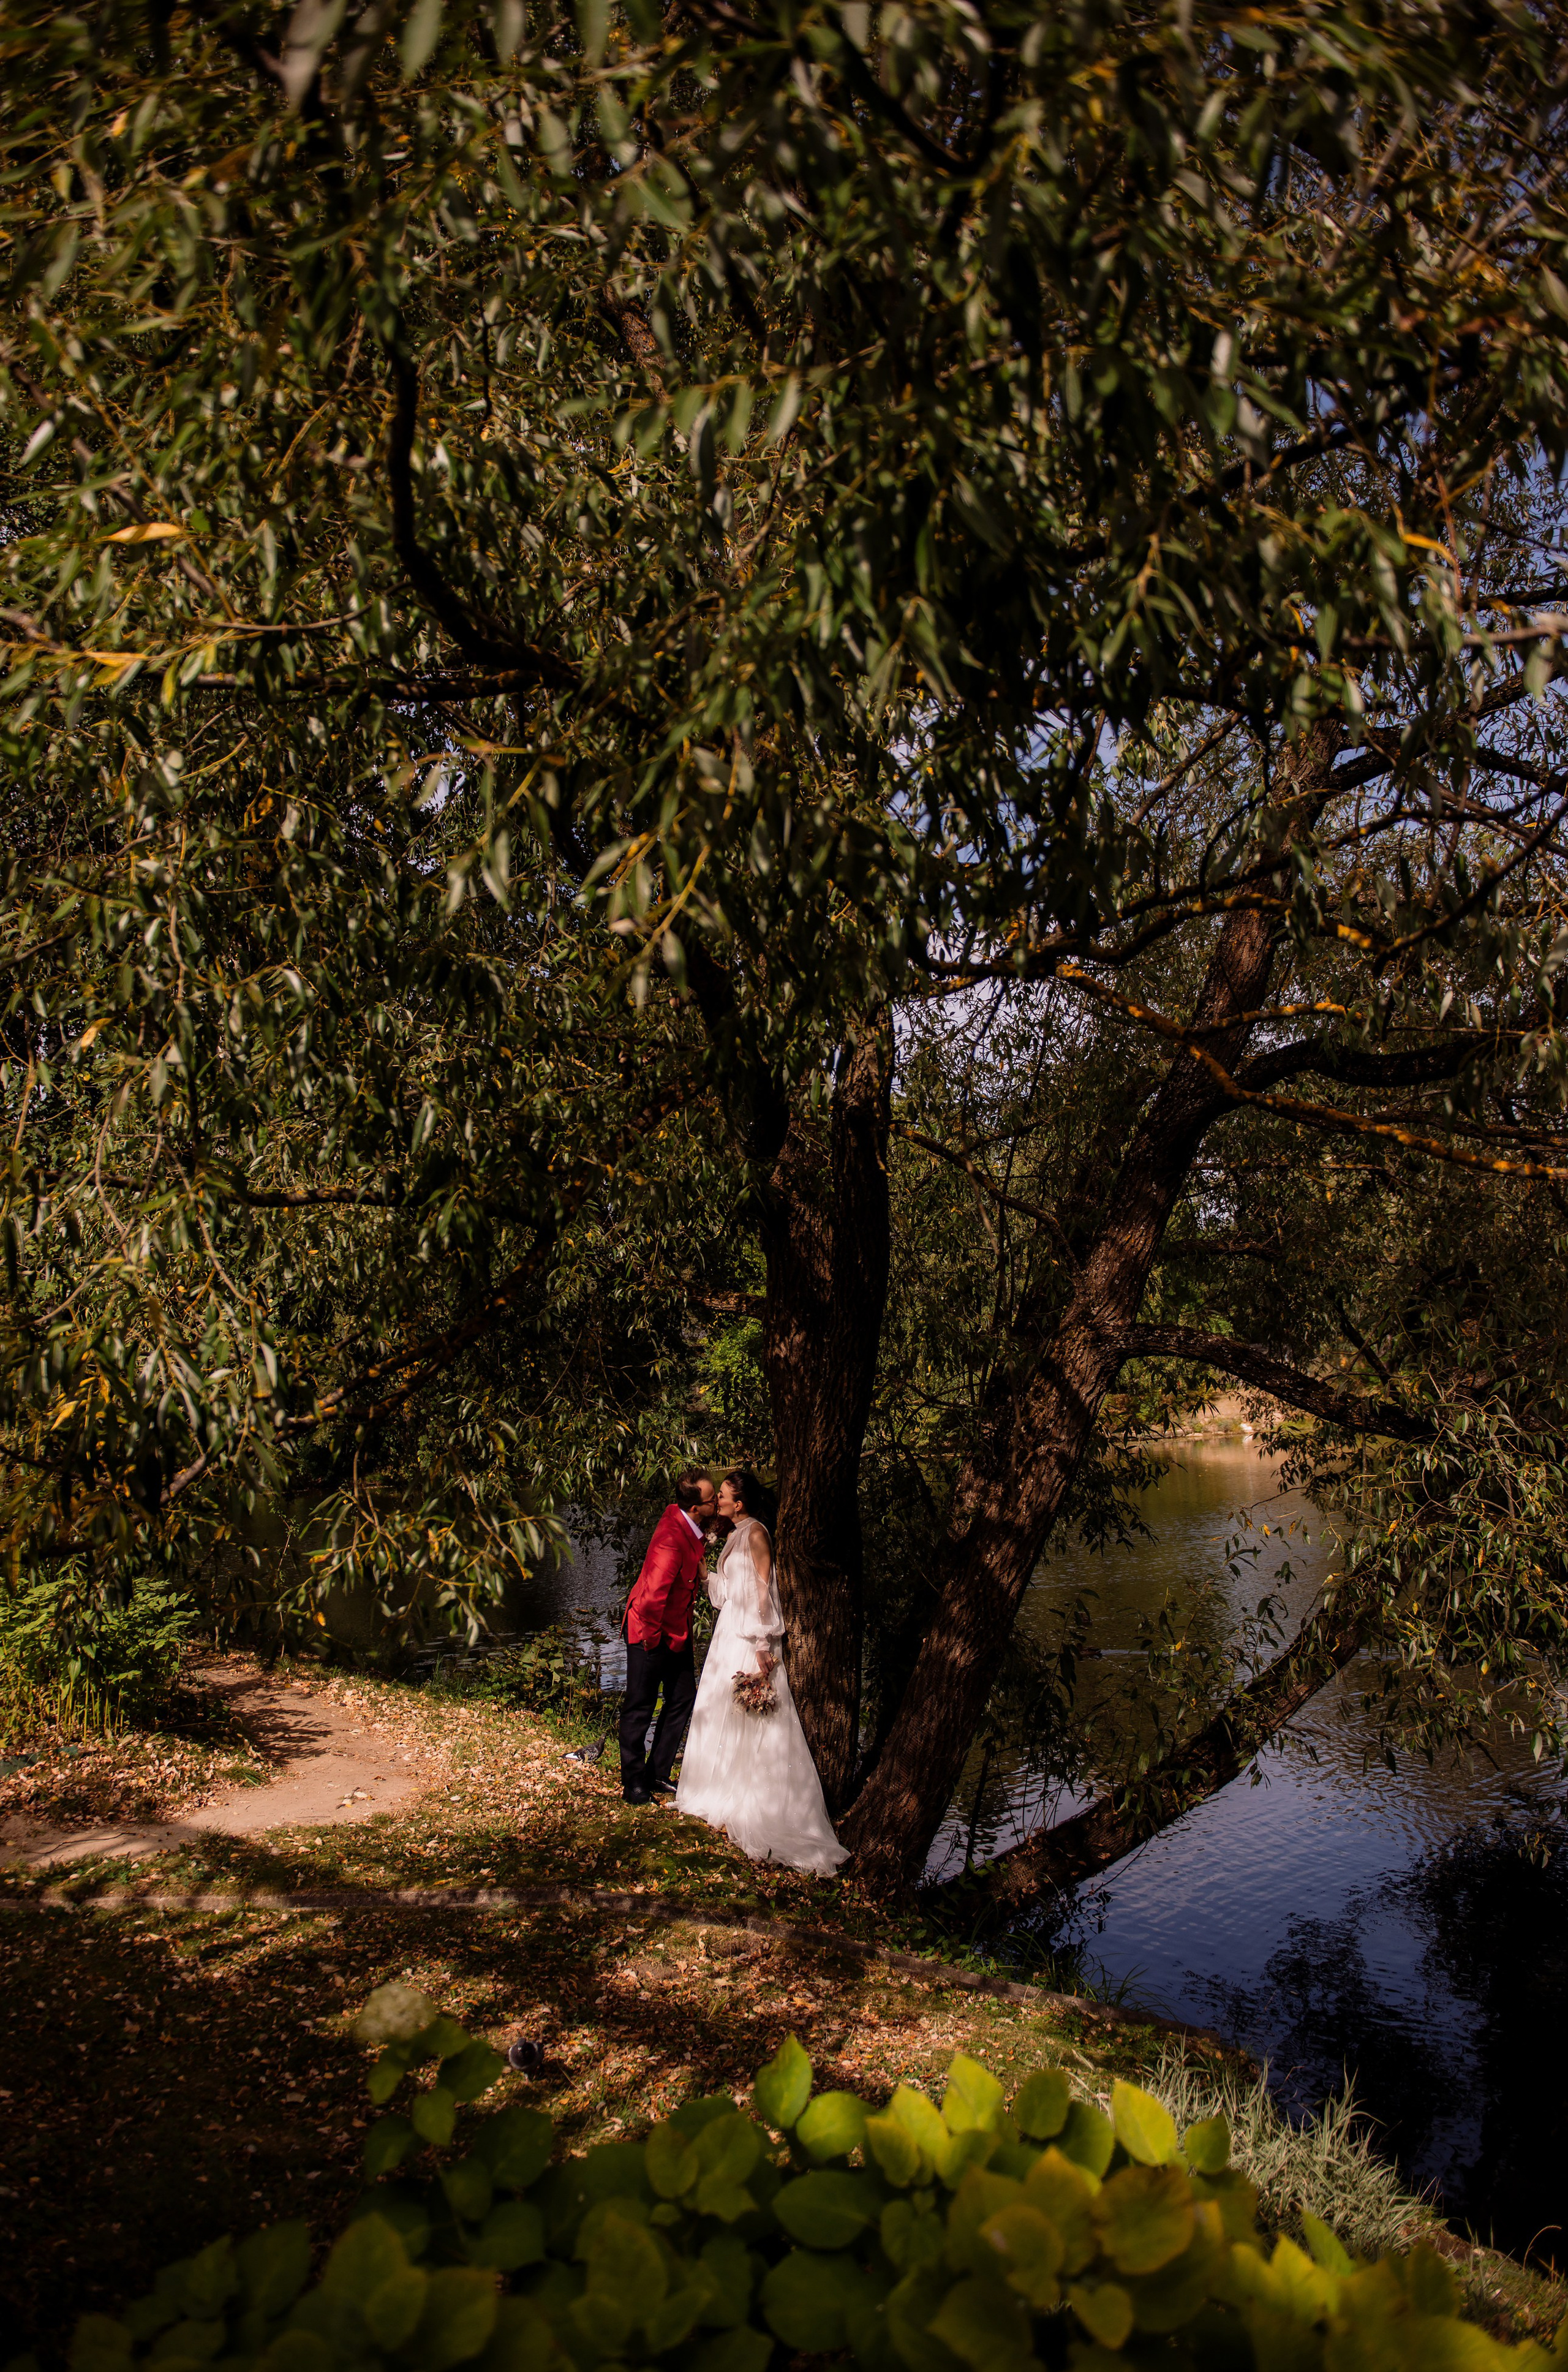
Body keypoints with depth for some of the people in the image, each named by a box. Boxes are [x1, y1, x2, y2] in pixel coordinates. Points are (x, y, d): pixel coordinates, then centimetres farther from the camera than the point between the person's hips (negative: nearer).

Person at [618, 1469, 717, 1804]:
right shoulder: (672, 1539, -32)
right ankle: (633, 1783, 20)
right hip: (651, 1630, -9)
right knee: (639, 1708, 6)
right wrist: (653, 1636, -20)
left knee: (683, 1700, 14)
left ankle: (657, 1775, 27)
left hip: (677, 1630, 9)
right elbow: (652, 1597, -34)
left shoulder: (693, 1525, -6)